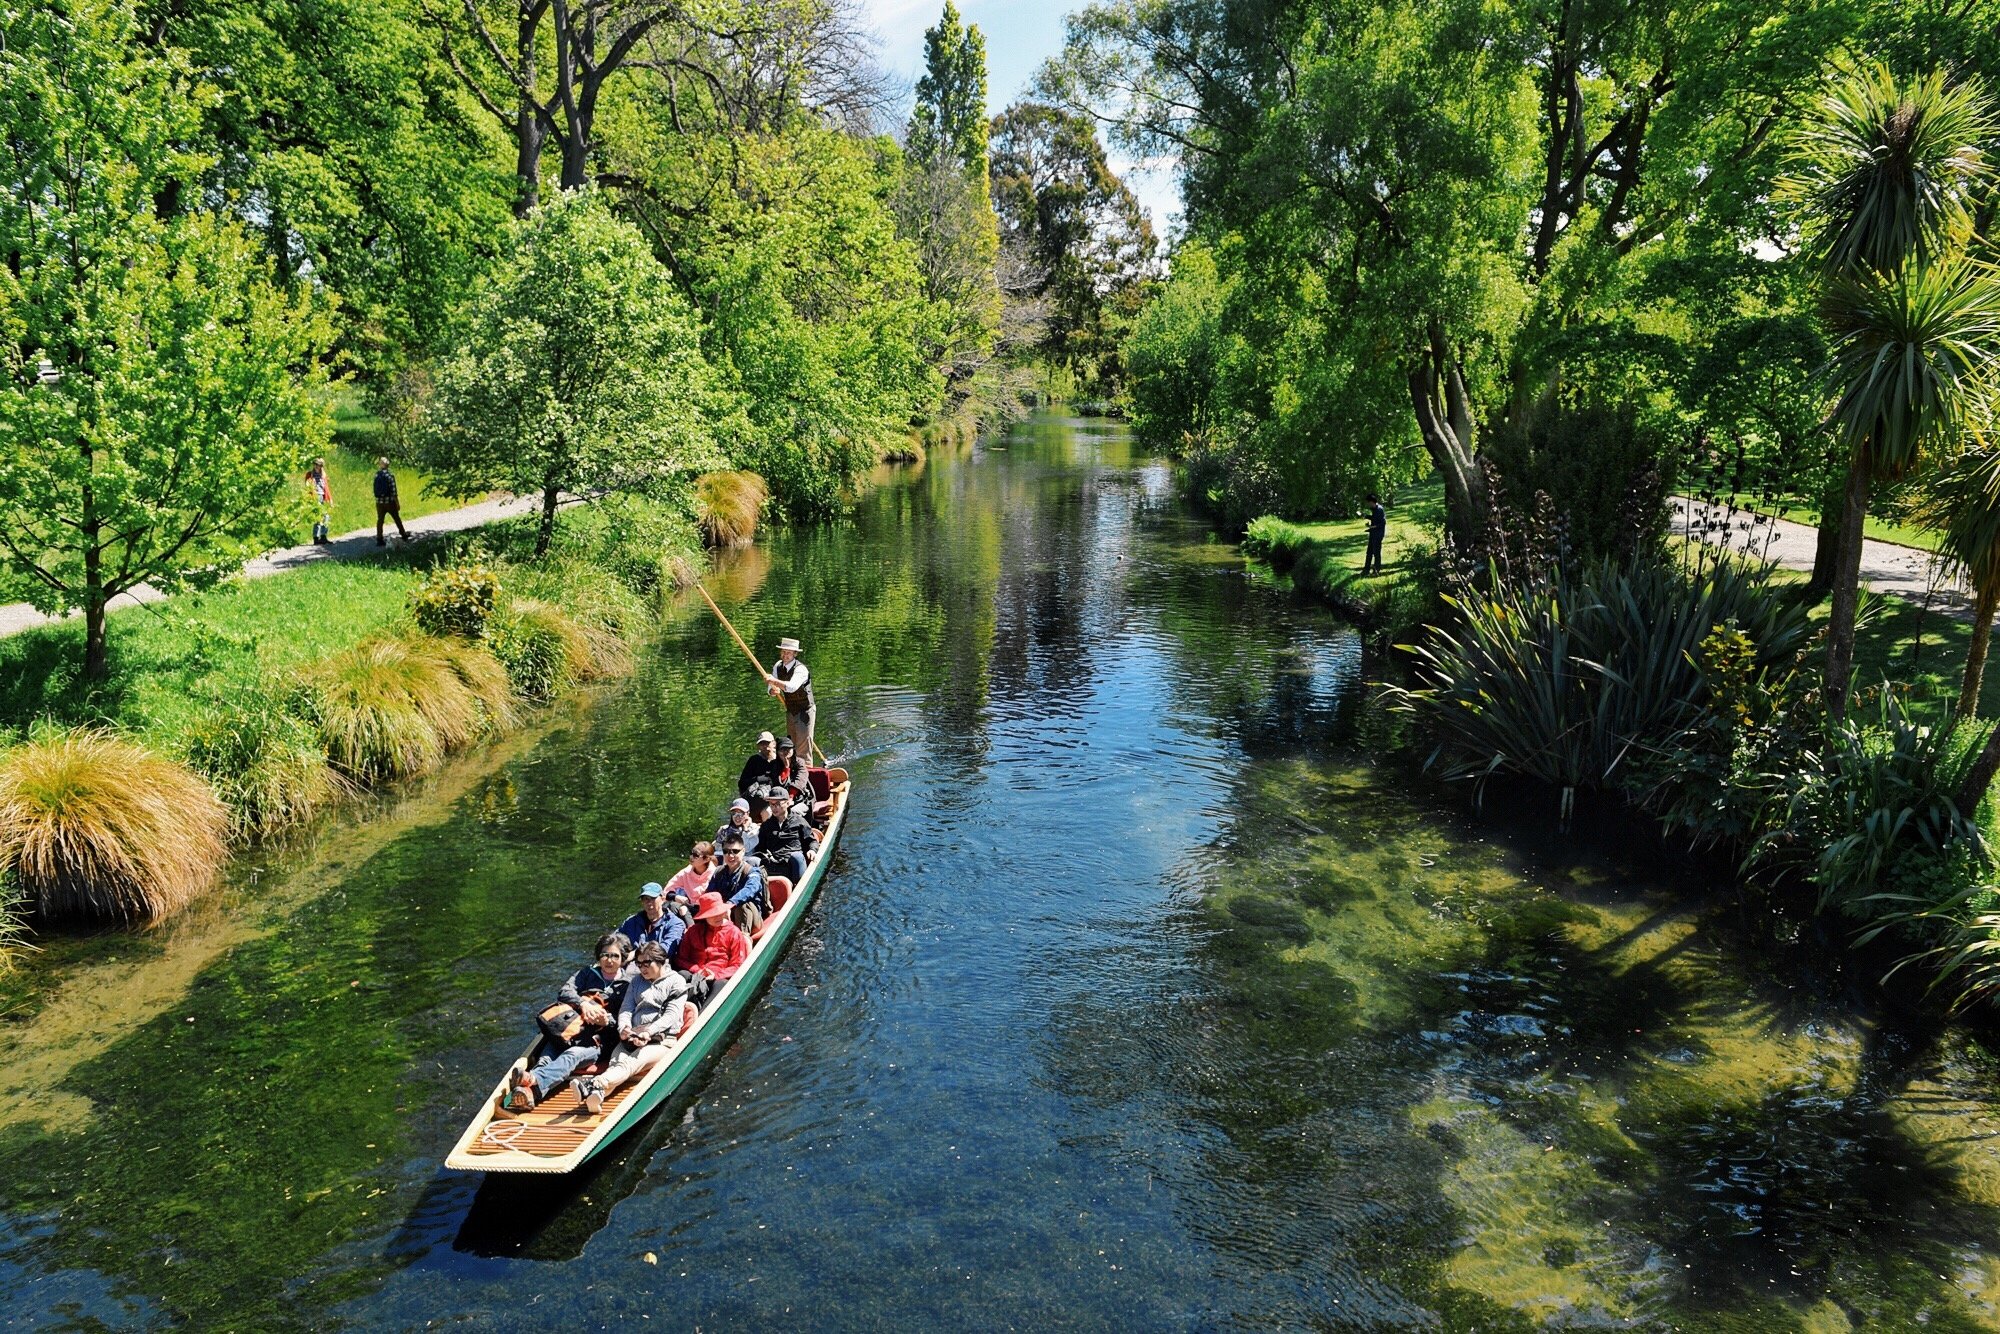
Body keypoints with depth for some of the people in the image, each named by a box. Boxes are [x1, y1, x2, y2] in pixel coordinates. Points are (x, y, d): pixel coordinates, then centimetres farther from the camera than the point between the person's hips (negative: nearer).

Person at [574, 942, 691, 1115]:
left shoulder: (676, 982, 9)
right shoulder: (637, 981, 26)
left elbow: (672, 1015, -4)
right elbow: (626, 1008, 13)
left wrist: (649, 1032, -20)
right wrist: (624, 1027, -10)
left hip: (661, 1040, -5)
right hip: (631, 1038, 5)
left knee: (631, 1063, -34)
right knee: (615, 1063, -29)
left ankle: (595, 1084, -63)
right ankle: (597, 1095, -59)